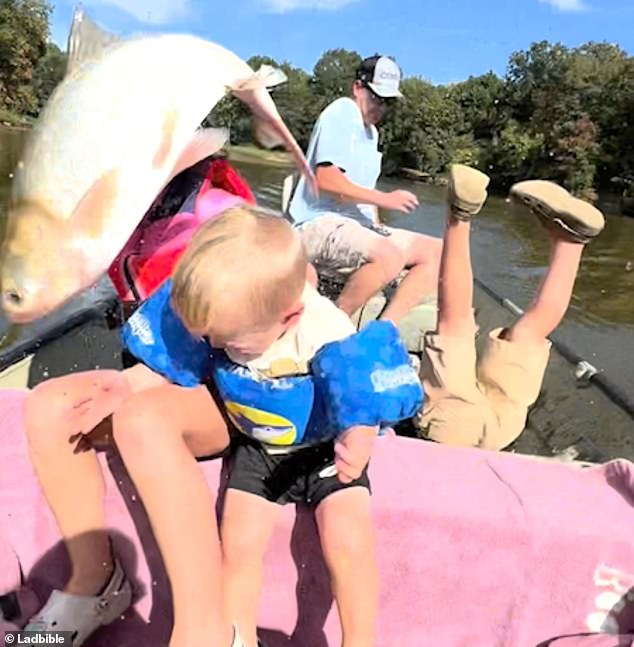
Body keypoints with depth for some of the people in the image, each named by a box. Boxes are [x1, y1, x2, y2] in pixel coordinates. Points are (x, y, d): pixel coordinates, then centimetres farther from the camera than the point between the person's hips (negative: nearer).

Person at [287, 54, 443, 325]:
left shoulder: (371, 130, 23)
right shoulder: (341, 113, -5)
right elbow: (327, 180, -19)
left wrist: (376, 224, 4)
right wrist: (384, 199, -18)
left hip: (359, 226, 10)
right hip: (321, 225, -9)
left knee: (437, 251, -1)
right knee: (389, 256, -36)